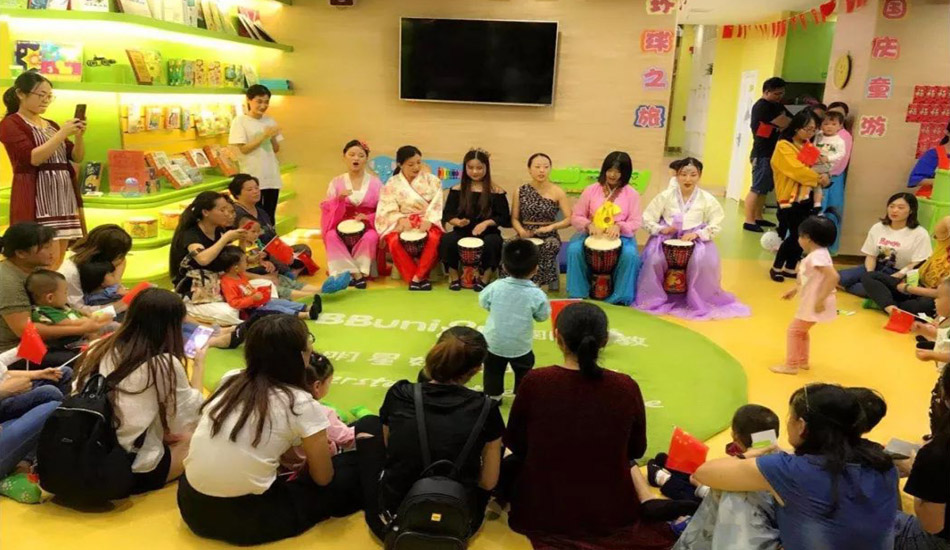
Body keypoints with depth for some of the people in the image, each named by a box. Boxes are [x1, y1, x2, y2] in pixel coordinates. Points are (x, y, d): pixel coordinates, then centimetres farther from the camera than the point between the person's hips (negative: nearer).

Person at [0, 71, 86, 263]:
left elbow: (77, 157, 13)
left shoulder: (51, 125, 18)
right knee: (50, 259, -14)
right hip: (36, 199, -7)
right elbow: (33, 158, -16)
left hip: (64, 196, 7)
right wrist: (62, 134, -18)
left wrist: (79, 136, -5)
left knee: (60, 260, 5)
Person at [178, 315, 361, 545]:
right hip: (245, 518, -5)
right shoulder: (302, 404, -9)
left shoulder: (229, 381, 7)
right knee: (348, 474, 8)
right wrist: (316, 450, 23)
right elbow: (322, 478, 3)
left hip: (192, 504, 6)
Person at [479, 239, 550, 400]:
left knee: (493, 372, 25)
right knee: (523, 374, 25)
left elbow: (483, 302, -1)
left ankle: (493, 397, 41)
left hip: (494, 343, 2)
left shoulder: (496, 286, -19)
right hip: (520, 346, -2)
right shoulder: (536, 295, -25)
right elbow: (543, 316, -9)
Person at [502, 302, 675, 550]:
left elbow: (515, 443, -3)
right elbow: (636, 450, 2)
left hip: (542, 512, -1)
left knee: (510, 465, 28)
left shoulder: (535, 382, -19)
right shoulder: (627, 387, -15)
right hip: (611, 515, 2)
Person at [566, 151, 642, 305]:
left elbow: (636, 222, -2)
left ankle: (620, 297, -15)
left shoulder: (632, 194, 1)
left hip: (620, 236, -1)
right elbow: (576, 217, 2)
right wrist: (589, 225, -19)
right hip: (591, 234, 1)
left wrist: (619, 226, -22)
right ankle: (578, 294, -13)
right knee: (574, 249, -28)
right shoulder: (591, 190, 2)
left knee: (630, 254, -32)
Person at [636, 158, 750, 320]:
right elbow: (647, 218, -1)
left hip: (696, 239, 0)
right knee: (654, 259, -28)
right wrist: (661, 229, -20)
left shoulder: (707, 200, -2)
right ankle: (652, 298, -3)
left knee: (704, 262, -29)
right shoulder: (665, 196, -2)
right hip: (667, 238, 0)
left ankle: (700, 301, -3)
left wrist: (697, 234, -18)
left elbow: (716, 225, -2)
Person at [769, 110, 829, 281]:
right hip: (790, 198, -7)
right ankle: (776, 268, 9)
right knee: (795, 235, -7)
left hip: (806, 197, 7)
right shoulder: (783, 146, -10)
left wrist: (822, 176, -9)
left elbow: (813, 166, 12)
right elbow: (797, 170, -19)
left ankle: (790, 268, 20)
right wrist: (818, 178, -12)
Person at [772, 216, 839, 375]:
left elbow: (833, 276, -35)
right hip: (810, 302, 10)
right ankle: (802, 361, 34)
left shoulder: (817, 256, -25)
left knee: (794, 330, -1)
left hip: (814, 304, -10)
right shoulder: (817, 254, 8)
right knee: (801, 331, 23)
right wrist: (794, 290, 22)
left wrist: (821, 299, -33)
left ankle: (791, 365, 8)